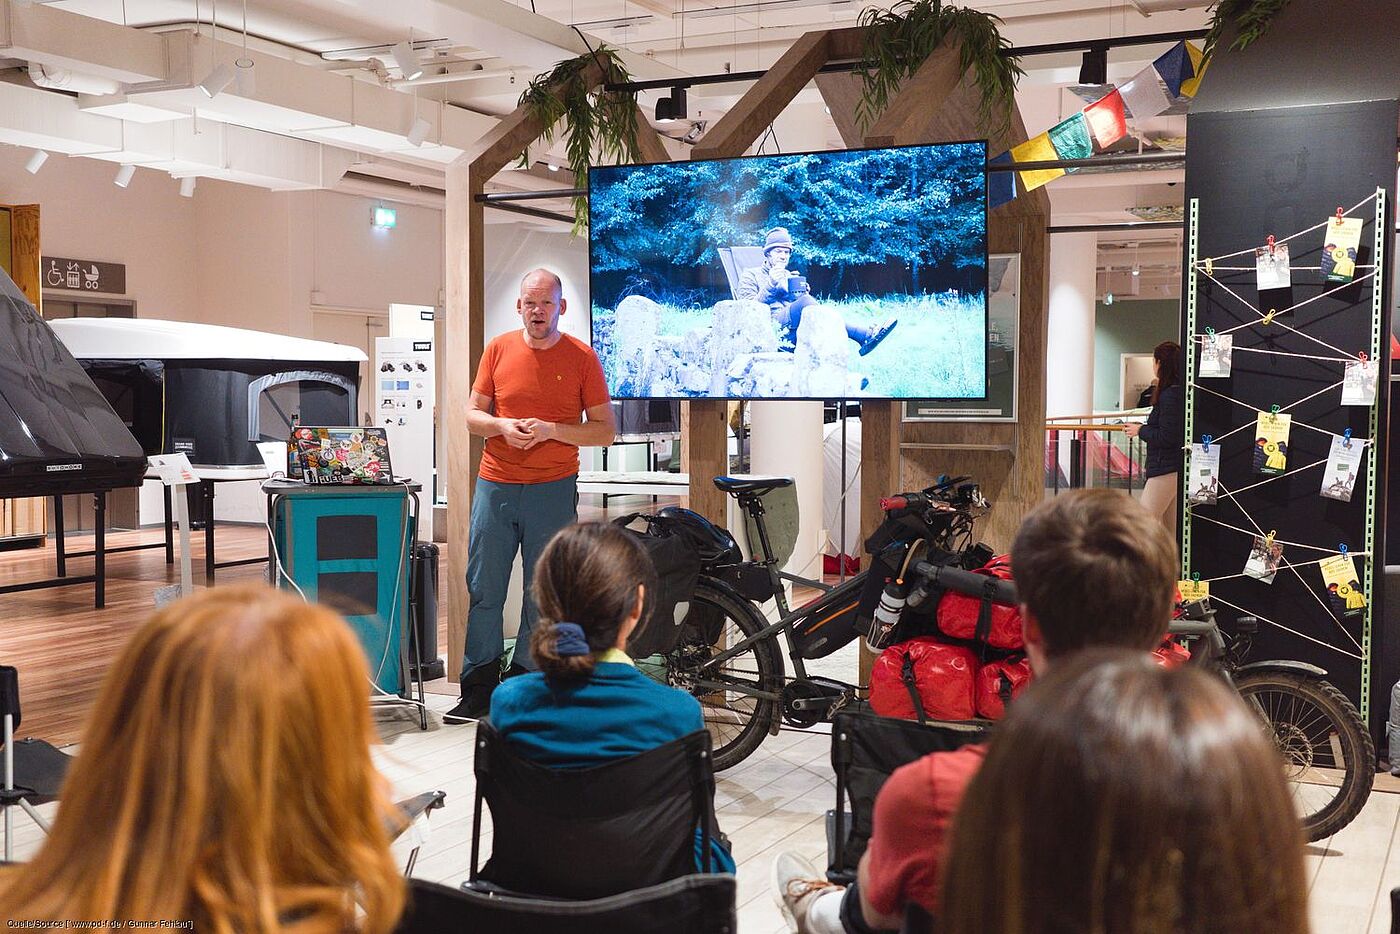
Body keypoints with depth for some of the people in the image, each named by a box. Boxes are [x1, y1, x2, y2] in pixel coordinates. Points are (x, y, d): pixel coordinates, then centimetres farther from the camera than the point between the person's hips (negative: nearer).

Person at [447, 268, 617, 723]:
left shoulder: (582, 357, 0)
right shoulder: (498, 349, 7)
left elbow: (606, 430, -1)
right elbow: (473, 414, 11)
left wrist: (551, 430, -15)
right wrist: (503, 426, -11)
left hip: (553, 490, -2)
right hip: (495, 484, 2)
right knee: (483, 590, 3)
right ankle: (478, 689, 14)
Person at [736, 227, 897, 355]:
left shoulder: (790, 276, 33)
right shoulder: (750, 275, 16)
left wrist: (801, 292, 2)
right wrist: (771, 285, -10)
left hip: (791, 334, 6)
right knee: (806, 301, -30)